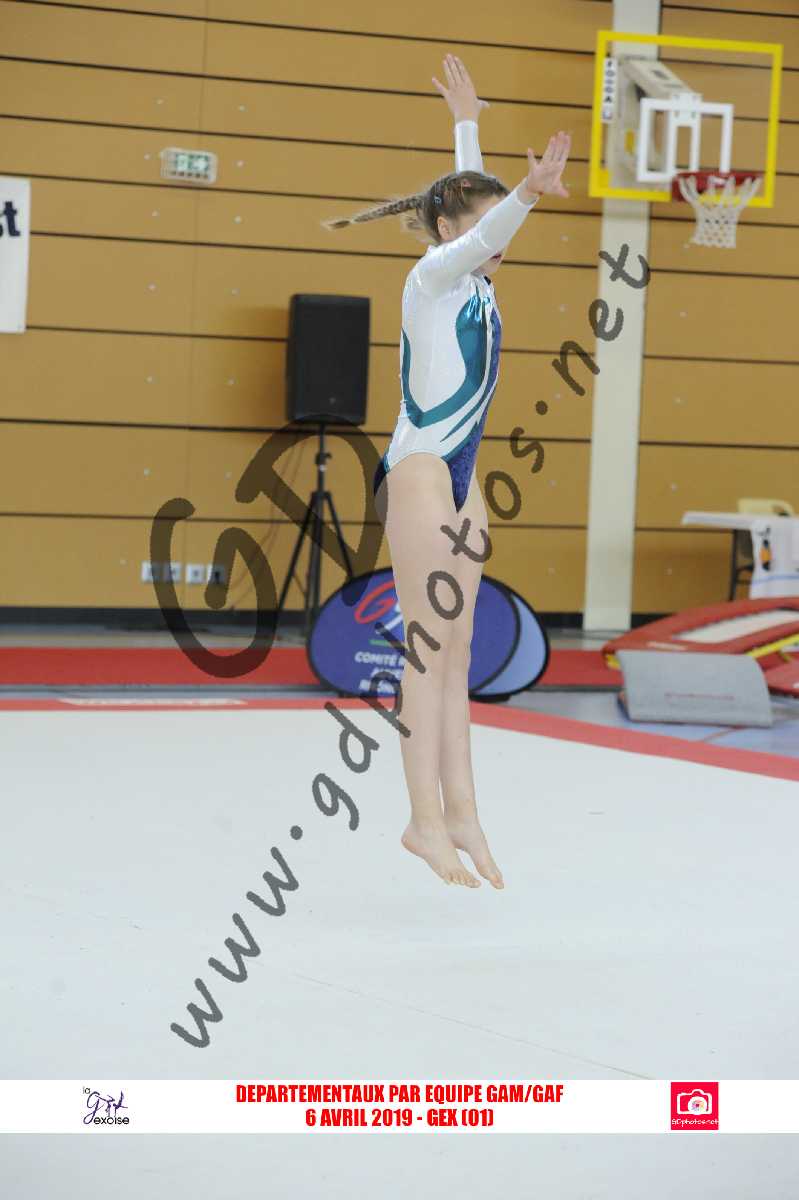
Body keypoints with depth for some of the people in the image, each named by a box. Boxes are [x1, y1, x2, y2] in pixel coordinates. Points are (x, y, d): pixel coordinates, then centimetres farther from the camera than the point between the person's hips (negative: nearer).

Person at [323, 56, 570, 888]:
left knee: (455, 653, 6)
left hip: (459, 475, 9)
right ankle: (427, 819, -9)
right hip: (420, 470, -9)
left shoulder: (474, 283, 14)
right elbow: (478, 231, -28)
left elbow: (481, 209, 31)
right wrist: (530, 194, -47)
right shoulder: (429, 279, -8)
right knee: (429, 649, -9)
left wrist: (466, 120, 42)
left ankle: (459, 812, 7)